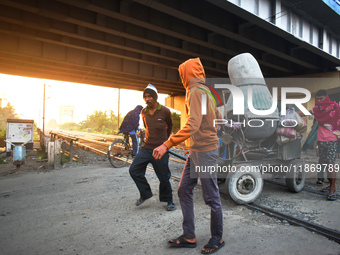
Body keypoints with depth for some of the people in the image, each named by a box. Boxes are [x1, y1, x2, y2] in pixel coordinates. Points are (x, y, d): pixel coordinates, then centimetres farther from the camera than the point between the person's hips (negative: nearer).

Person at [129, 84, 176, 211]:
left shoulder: (165, 111, -8)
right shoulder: (143, 112, 5)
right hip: (146, 148, 5)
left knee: (164, 177, 4)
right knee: (134, 170, -1)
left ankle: (168, 201, 26)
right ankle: (145, 194, 19)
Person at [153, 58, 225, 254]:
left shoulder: (196, 92, -14)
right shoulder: (205, 91, 16)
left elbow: (193, 125, -26)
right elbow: (218, 120, 21)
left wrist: (167, 145, -28)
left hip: (205, 151, -10)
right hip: (196, 151, 10)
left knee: (212, 197, 4)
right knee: (184, 190, 12)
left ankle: (217, 239, 23)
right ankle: (189, 237, 23)